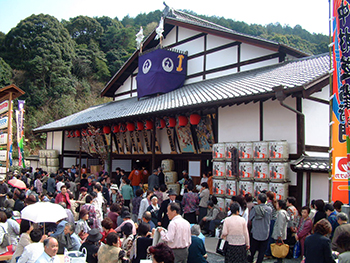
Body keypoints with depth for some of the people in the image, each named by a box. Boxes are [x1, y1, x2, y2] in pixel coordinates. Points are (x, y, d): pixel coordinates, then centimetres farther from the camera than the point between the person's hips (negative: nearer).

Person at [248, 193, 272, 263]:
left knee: (253, 249, 18)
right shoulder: (270, 209, -9)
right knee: (262, 250, 11)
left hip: (255, 233, -1)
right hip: (265, 233, 1)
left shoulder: (255, 208, -15)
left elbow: (250, 218, -4)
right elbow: (269, 220, 6)